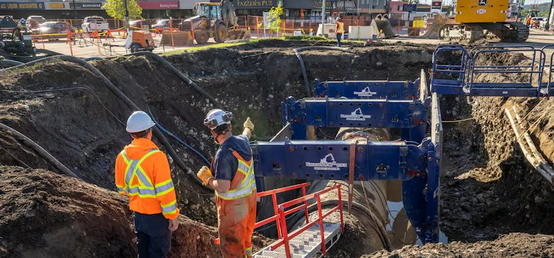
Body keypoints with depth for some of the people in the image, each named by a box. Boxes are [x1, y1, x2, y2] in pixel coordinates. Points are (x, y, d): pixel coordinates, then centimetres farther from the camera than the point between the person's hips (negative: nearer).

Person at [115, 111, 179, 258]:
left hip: (138, 214, 6)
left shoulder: (122, 157, -4)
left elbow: (122, 189, 7)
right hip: (157, 215, -6)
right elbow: (165, 191, -21)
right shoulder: (156, 156, -23)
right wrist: (172, 215, -11)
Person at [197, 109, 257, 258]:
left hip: (234, 204, -8)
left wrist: (207, 178, -11)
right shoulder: (242, 141, -6)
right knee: (245, 234, 29)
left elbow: (222, 187, -30)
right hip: (249, 197, 8)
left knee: (232, 243, 9)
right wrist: (248, 128, 44)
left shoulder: (224, 154, -30)